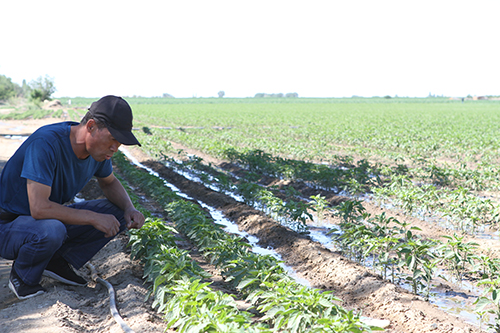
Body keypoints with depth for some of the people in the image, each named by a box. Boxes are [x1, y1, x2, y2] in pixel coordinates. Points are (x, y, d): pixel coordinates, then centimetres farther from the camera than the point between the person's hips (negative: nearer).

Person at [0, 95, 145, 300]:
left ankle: (58, 262, 0)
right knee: (51, 230, -39)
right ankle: (23, 278, -8)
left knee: (118, 214, -6)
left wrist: (129, 209, -9)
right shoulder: (45, 143, -31)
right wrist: (93, 218, -30)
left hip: (52, 219, 7)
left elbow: (109, 183, 12)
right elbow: (39, 208, -37)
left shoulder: (98, 146, -8)